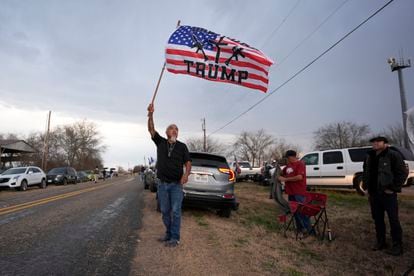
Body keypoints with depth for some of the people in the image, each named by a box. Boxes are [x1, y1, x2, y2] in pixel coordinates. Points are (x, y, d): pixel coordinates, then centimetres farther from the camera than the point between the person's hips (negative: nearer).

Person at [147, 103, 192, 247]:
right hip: (162, 184, 2)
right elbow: (151, 129, -3)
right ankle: (168, 234, 27)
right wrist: (151, 115, -17)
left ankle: (175, 238, 9)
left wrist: (186, 174, -20)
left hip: (176, 184, -2)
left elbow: (188, 162, -1)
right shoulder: (160, 142, 7)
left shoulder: (182, 146, 3)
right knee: (165, 211, 11)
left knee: (176, 211, -2)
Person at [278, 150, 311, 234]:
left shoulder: (300, 164, -9)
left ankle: (308, 228, 6)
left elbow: (300, 177, -21)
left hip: (298, 192, -8)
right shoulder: (288, 165, 14)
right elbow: (282, 173, 24)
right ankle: (299, 227, 23)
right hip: (290, 192, 8)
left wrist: (285, 179, -18)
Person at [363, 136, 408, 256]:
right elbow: (366, 173, 22)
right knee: (377, 219, 14)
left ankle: (397, 245, 13)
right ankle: (380, 242, 26)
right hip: (373, 194, 7)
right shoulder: (369, 157, 11)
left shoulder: (393, 155, -10)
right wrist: (367, 187, 13)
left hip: (387, 193, -7)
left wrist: (393, 188, -13)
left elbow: (403, 173, -12)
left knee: (393, 220, 2)